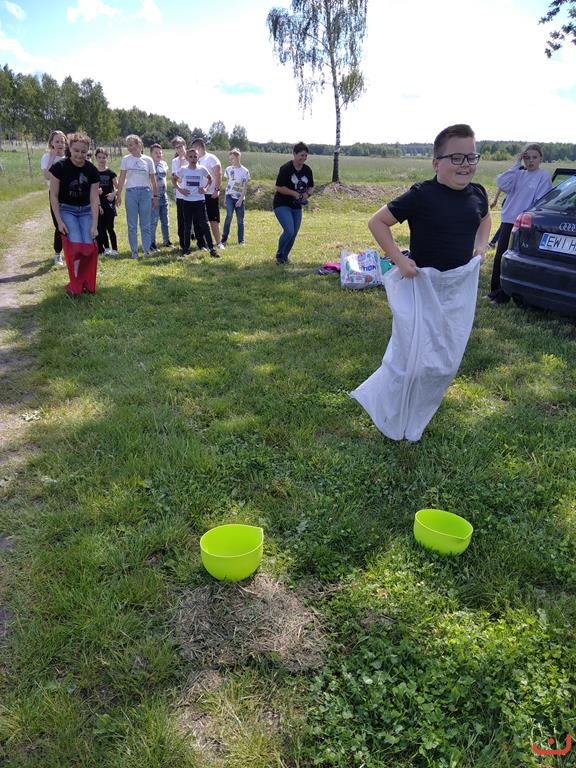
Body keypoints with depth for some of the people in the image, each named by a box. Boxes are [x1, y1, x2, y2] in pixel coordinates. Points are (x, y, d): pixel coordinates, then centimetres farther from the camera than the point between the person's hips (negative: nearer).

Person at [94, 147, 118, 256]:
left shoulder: (110, 173, 2)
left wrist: (113, 194, -16)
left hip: (109, 203, -2)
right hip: (98, 203, 2)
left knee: (110, 227, -4)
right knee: (101, 228, 4)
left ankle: (114, 249, 4)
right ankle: (106, 248, 15)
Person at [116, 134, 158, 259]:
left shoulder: (148, 160, 4)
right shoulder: (126, 159, 5)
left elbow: (153, 180, 9)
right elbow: (122, 178, 4)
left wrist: (155, 196, 6)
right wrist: (118, 195, -1)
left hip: (145, 192, 0)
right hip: (131, 193, 0)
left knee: (145, 225, 3)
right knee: (132, 225, 2)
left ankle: (146, 250, 10)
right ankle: (134, 251, 9)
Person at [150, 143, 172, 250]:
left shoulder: (164, 163, 11)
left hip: (164, 195, 7)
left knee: (165, 221, 12)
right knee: (153, 221, -6)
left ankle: (166, 241, 23)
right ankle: (152, 243, -2)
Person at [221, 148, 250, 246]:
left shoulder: (245, 171, -2)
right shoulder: (228, 169, 6)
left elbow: (245, 187, -3)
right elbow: (227, 184, 12)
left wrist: (240, 199, -11)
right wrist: (225, 197, 7)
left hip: (239, 198, -1)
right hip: (230, 196, 1)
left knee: (240, 220, 2)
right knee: (229, 215, -18)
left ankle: (241, 241, 11)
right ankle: (224, 238, -10)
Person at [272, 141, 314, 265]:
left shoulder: (307, 170, 3)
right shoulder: (286, 168, -15)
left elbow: (311, 187, 14)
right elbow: (279, 187, -16)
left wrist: (307, 193, -9)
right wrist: (295, 193, -22)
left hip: (297, 206, 6)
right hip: (282, 205, -6)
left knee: (294, 234, 7)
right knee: (289, 230, -20)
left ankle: (285, 257, 27)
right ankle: (279, 255, 2)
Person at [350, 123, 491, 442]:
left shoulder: (477, 194, 1)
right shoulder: (422, 195, -17)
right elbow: (377, 222, -13)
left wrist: (481, 247, 6)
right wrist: (399, 260, -17)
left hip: (460, 288, 6)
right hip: (422, 287, -6)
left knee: (446, 361, 14)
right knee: (413, 358, 0)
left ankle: (414, 417, 36)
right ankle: (394, 422, 25)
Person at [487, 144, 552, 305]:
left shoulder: (544, 176, -2)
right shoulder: (519, 174, 11)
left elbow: (540, 203, -8)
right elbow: (502, 183, -6)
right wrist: (516, 165, -5)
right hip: (508, 221, 5)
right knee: (499, 257, 8)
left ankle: (503, 295, 8)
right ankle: (495, 290, 21)